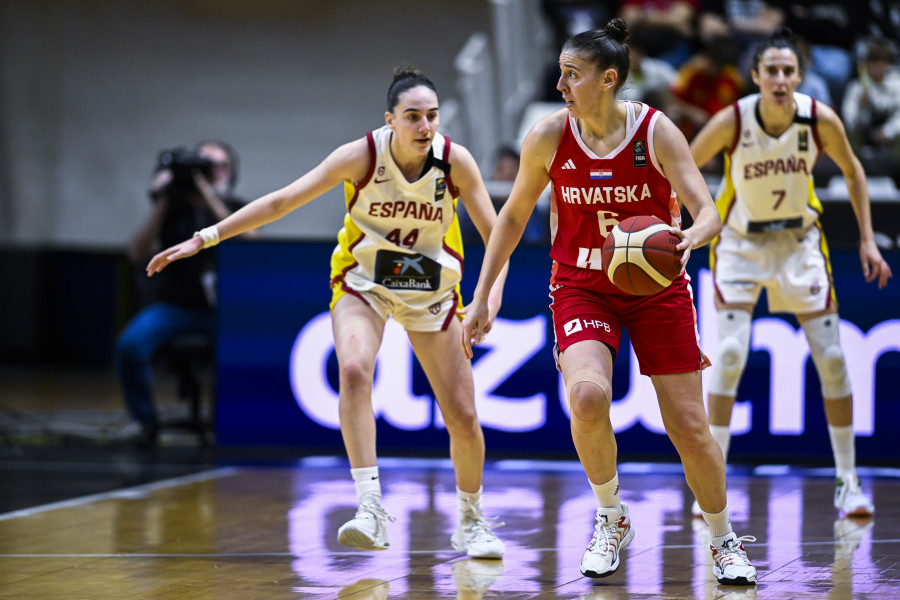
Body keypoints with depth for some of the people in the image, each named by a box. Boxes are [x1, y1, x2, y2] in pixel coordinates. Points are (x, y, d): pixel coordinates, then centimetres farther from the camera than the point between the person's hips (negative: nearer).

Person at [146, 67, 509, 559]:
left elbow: (495, 234, -13)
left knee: (462, 416, 0)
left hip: (431, 291, 2)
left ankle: (472, 521, 25)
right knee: (353, 370, -32)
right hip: (363, 281, -1)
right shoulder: (362, 155, -22)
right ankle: (370, 509, -34)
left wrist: (492, 293, -30)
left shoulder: (456, 162, -19)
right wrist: (206, 238, -21)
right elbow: (282, 201, -18)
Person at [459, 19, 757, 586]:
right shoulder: (548, 137, -8)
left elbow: (709, 212, -19)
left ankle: (725, 540, 23)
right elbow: (514, 216, 5)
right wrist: (482, 296, 4)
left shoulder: (657, 132, -14)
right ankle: (612, 518, -3)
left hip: (657, 288, 0)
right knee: (587, 395, -27)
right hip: (582, 288, 1)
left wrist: (691, 236, -43)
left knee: (689, 426, -1)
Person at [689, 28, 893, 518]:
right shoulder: (732, 122, -23)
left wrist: (867, 240, 0)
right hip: (741, 242, -2)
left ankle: (847, 481, 12)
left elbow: (852, 172, 1)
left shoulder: (821, 120, -18)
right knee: (729, 356, -15)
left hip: (799, 241, 2)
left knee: (831, 358, -1)